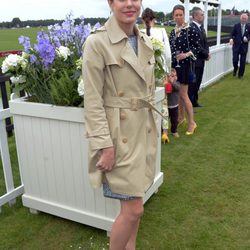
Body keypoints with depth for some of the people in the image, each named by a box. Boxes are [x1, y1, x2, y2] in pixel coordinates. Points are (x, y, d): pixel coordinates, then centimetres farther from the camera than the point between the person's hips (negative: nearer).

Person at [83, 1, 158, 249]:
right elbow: (92, 101, -16)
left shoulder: (145, 42, 8)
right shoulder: (97, 42, -14)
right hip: (119, 135, -7)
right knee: (134, 209, -2)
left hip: (144, 131, 7)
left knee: (133, 203, 18)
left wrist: (152, 128, 15)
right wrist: (105, 146, -18)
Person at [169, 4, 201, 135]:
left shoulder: (191, 30, -8)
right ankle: (181, 117, 29)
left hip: (184, 65, -6)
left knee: (183, 94, -6)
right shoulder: (173, 32, 10)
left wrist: (187, 54, -24)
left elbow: (197, 47, -9)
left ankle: (191, 122, 4)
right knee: (177, 93, 12)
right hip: (174, 65, 6)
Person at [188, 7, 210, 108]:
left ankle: (194, 101, 26)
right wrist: (206, 54, -10)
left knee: (198, 82, 15)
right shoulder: (191, 28, -17)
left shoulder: (201, 28, 14)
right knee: (192, 83, -2)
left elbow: (205, 43, 16)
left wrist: (207, 53, -2)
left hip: (201, 60, 9)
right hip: (194, 60, -9)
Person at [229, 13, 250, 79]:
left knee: (242, 61, 4)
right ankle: (235, 69, 27)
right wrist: (231, 39, -19)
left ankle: (240, 74, 17)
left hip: (244, 46, 1)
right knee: (235, 60, -5)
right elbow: (232, 34, 1)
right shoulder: (236, 26, 1)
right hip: (236, 46, 0)